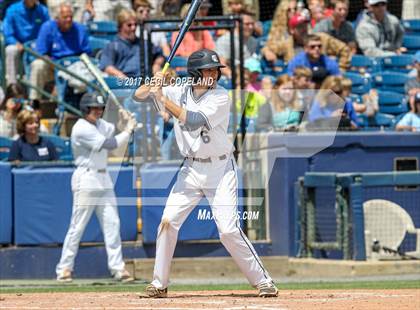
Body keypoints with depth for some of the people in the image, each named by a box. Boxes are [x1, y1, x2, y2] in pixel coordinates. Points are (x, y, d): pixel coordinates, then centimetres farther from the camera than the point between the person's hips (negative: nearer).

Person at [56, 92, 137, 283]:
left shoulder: (100, 124, 11)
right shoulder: (81, 129, -15)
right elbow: (110, 144, -18)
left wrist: (123, 125, -8)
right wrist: (128, 130, -10)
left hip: (104, 180, 8)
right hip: (86, 180, -8)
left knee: (112, 224, 2)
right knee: (77, 227, -6)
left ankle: (117, 267, 3)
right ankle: (64, 268, 1)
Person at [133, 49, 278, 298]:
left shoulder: (221, 97, -14)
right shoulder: (180, 92, 0)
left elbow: (194, 120, -27)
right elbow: (139, 95, 1)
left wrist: (163, 100, -23)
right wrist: (153, 84, -20)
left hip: (220, 170, -4)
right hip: (191, 170, 4)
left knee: (229, 230, -13)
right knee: (168, 222, -3)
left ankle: (263, 281, -3)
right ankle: (159, 284, 8)